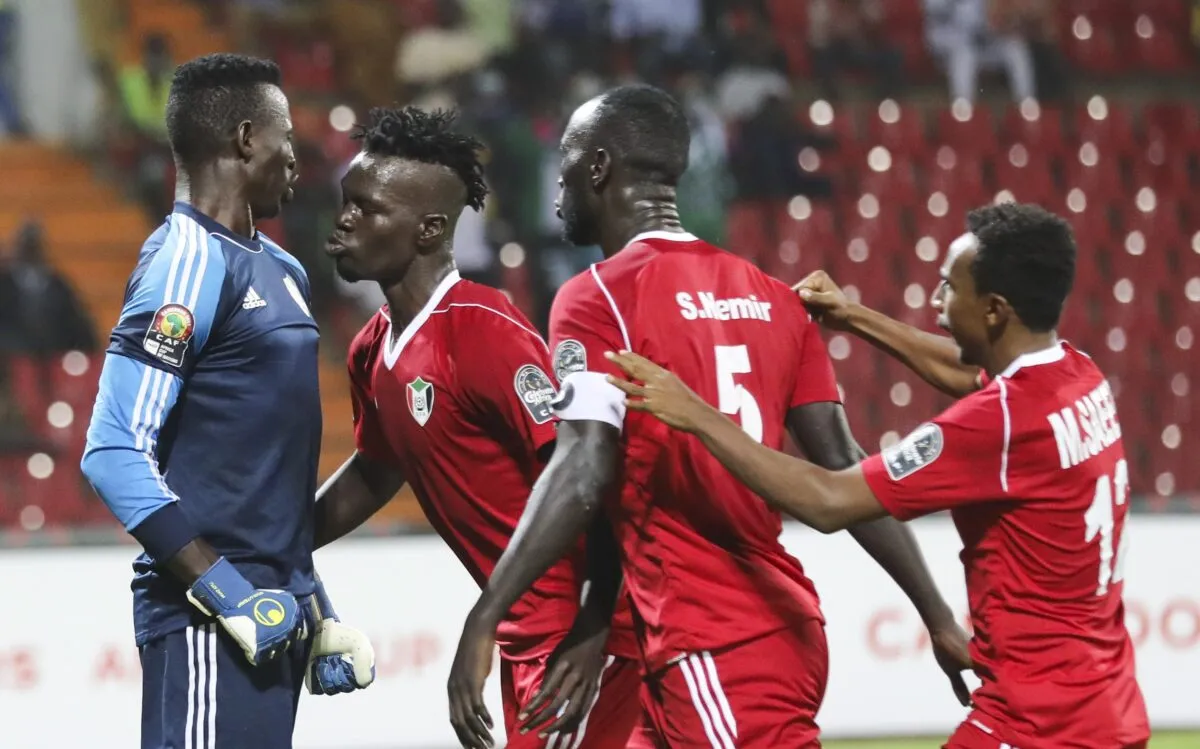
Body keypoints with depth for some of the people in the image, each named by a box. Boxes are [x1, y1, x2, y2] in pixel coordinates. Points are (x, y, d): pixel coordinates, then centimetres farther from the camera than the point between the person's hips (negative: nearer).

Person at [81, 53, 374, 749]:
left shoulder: (281, 271, 17)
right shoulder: (188, 264, -12)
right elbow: (115, 454, -18)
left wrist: (310, 598, 21)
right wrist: (223, 590, -20)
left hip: (273, 608, 9)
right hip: (206, 618, -9)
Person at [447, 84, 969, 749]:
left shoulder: (599, 298, -7)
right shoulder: (770, 298, 13)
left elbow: (584, 473, -19)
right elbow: (844, 473, 9)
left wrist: (483, 621, -22)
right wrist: (936, 614, 12)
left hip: (711, 650, -8)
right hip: (783, 628, 8)